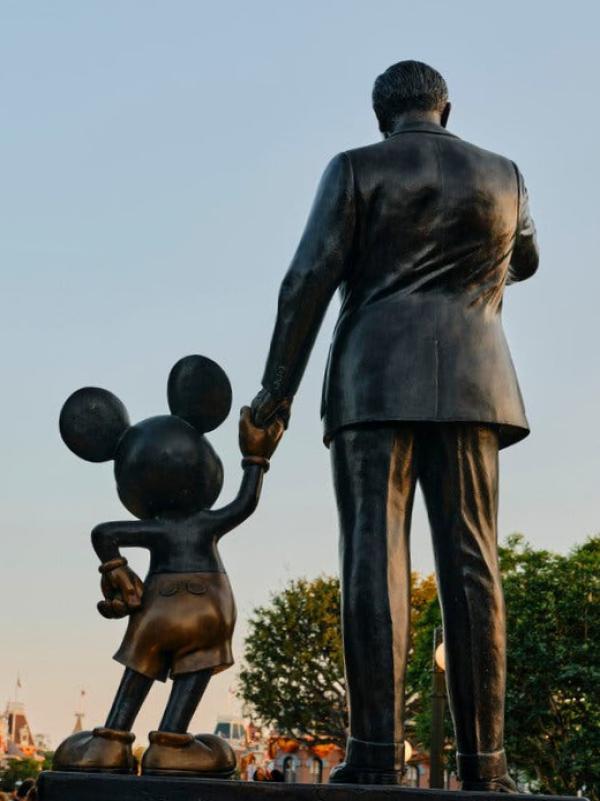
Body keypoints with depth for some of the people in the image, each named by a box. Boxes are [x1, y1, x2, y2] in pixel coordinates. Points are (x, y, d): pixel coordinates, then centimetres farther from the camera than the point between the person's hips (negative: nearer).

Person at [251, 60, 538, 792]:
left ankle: (377, 751, -18)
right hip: (466, 386, 2)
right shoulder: (500, 176, 14)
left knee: (374, 558, -8)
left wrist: (278, 385, 0)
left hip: (376, 382, -2)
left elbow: (309, 278, -5)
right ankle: (482, 759, -10)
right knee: (469, 564, -3)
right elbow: (522, 263, 33)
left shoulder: (355, 169, 4)